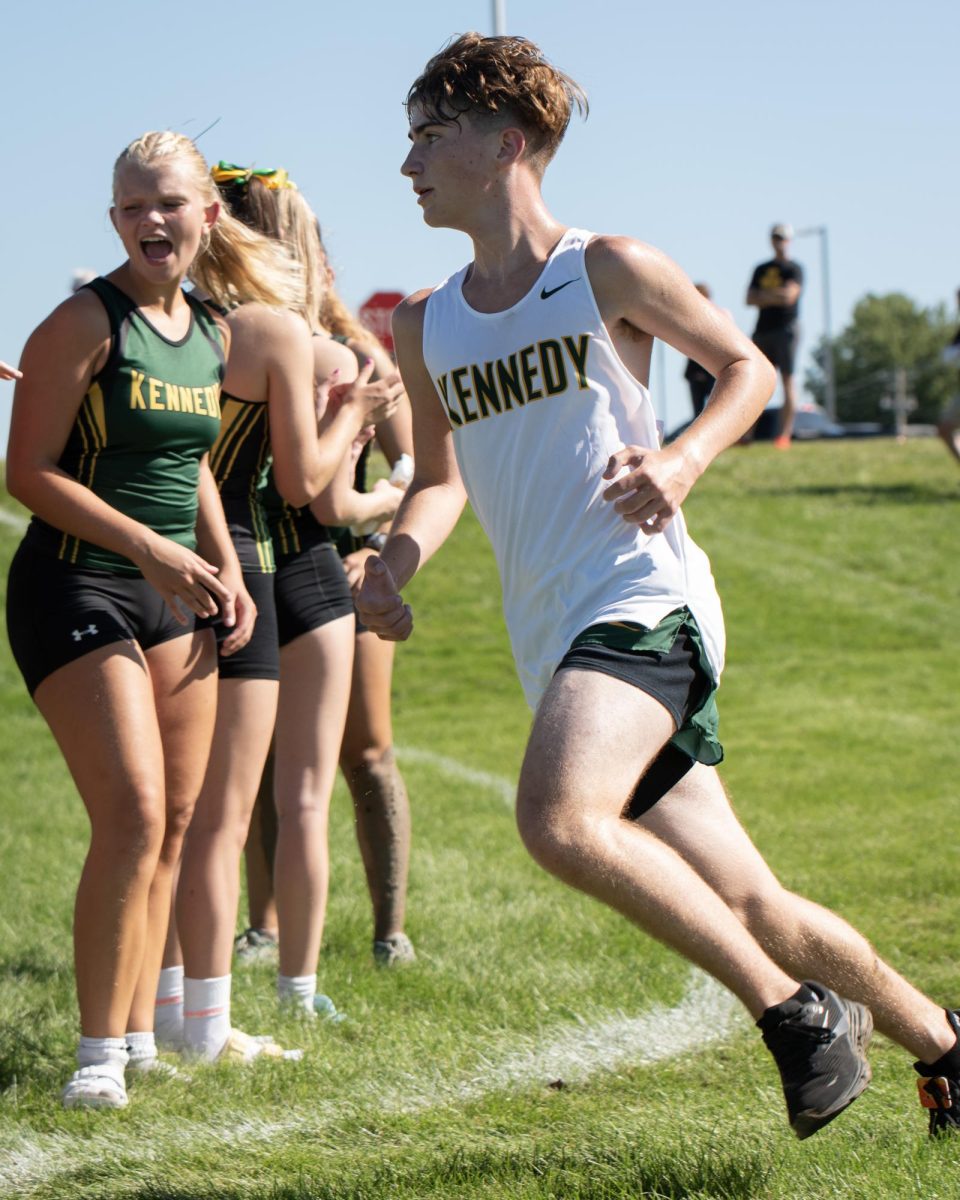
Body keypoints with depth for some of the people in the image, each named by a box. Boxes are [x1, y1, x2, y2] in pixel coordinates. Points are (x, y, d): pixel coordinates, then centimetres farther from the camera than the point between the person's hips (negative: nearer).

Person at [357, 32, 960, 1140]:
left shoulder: (606, 270, 0)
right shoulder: (424, 328, 15)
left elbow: (747, 367, 9)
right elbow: (441, 478, 26)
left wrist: (682, 460, -9)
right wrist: (393, 562, 6)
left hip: (642, 601, -6)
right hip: (551, 638, 6)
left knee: (558, 817, -32)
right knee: (746, 907, 5)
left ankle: (797, 1011, -20)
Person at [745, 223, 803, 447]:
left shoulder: (794, 269, 2)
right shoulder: (761, 269, 18)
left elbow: (789, 295, -13)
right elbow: (750, 299, 9)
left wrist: (764, 295, -1)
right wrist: (774, 297, -5)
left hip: (786, 328, -5)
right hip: (763, 329, 5)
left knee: (787, 379, -7)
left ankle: (784, 435, -9)